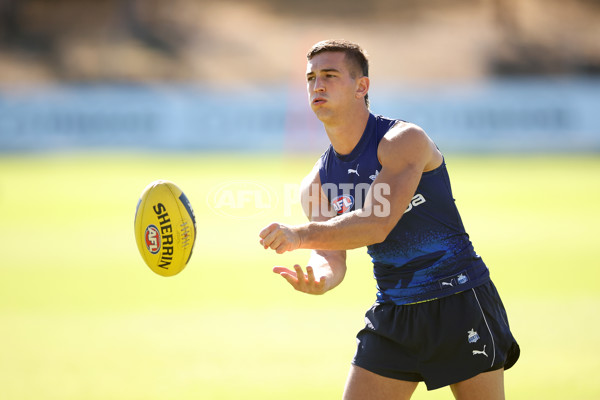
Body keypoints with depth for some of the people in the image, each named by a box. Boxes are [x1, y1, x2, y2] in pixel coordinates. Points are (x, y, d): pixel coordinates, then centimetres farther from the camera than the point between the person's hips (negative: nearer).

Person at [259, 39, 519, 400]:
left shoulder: (405, 140, -15)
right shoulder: (317, 184, 5)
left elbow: (377, 225, -27)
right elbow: (332, 258, -4)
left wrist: (300, 235, -37)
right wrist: (318, 279, -29)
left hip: (459, 301, -5)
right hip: (393, 314, 5)